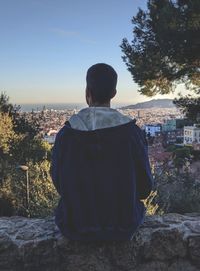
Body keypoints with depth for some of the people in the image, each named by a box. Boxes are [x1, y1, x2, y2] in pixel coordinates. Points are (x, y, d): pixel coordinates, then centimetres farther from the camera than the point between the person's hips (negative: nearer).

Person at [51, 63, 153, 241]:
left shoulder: (65, 134, -16)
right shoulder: (132, 133, -18)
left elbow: (60, 185, -2)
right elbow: (144, 188, -8)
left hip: (75, 228, 1)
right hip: (123, 229, 0)